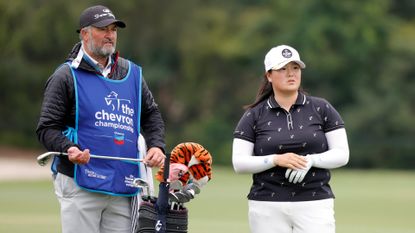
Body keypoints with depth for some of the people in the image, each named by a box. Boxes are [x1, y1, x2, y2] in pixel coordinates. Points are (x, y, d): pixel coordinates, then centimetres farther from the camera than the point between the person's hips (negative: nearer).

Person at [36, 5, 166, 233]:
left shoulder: (132, 73, 16)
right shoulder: (66, 76, 0)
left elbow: (151, 114, 25)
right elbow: (47, 128, -2)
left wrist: (156, 145, 7)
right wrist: (68, 148, -22)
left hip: (123, 188, 5)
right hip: (80, 184, -5)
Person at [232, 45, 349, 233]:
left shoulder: (321, 109, 6)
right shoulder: (254, 115, 5)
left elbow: (342, 154, 3)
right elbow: (239, 163, -1)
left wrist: (310, 160, -15)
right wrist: (276, 160, -16)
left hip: (315, 204, 0)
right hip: (267, 206, 0)